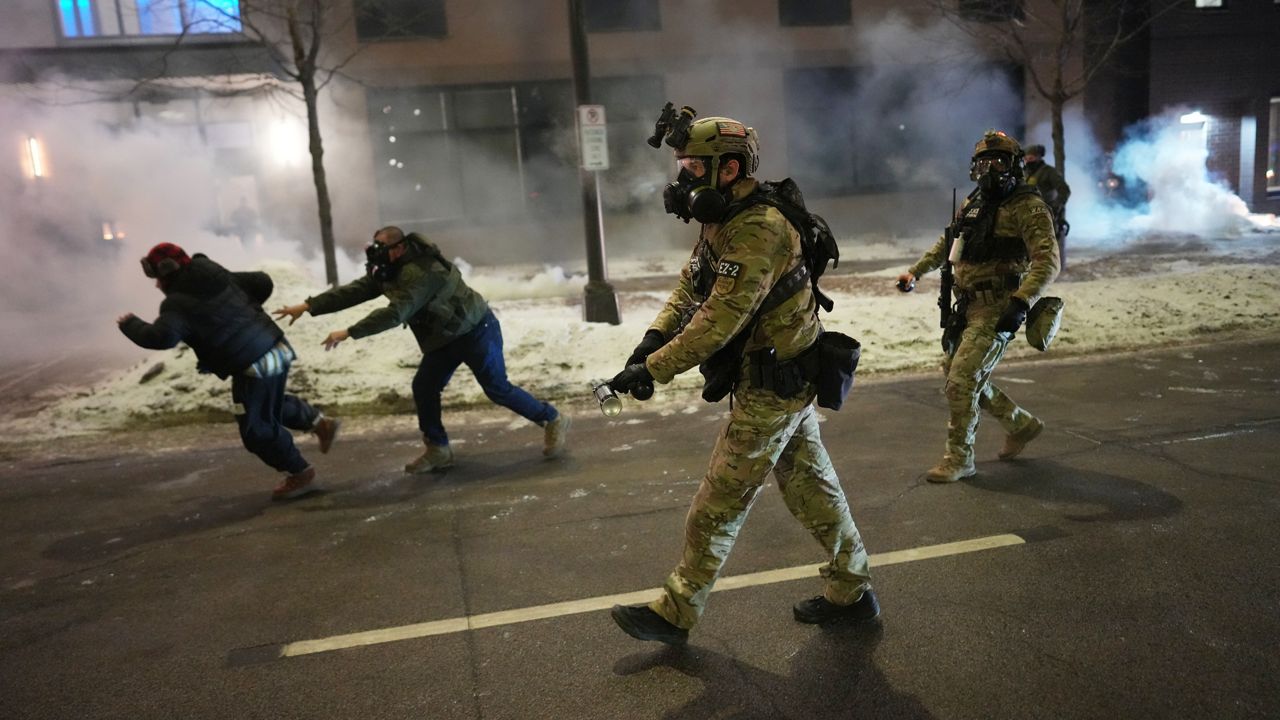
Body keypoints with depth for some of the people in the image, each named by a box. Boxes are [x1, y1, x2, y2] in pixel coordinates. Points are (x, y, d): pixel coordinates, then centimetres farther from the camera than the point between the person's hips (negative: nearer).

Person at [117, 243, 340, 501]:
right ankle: (321, 423, 32)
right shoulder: (219, 275, 10)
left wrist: (131, 325, -10)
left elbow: (161, 338, -29)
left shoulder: (178, 304, -13)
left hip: (254, 366, -8)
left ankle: (300, 474, 18)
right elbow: (262, 282, 16)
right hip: (277, 349, 9)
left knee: (257, 430, 8)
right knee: (272, 406, 33)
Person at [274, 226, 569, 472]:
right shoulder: (389, 272, 2)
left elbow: (394, 313, -37)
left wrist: (348, 333, -35)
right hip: (445, 337, 9)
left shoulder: (420, 272, -30)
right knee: (423, 387, 4)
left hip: (476, 330, -9)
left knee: (497, 389, -5)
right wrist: (308, 306, -7)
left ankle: (553, 420, 11)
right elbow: (354, 291, 0)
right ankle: (438, 450, 14)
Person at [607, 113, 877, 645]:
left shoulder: (756, 232, -25)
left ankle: (676, 612, 14)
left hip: (771, 388, -10)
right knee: (810, 486, 19)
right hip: (784, 377, 10)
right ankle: (851, 591, 34)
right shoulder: (723, 222, 8)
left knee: (720, 501, 0)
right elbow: (690, 285, 10)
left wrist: (652, 370, -25)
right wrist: (656, 334, -6)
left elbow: (720, 321, -29)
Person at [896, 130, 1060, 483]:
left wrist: (1022, 302, -32)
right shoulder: (973, 203, 14)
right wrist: (914, 272, 22)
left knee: (962, 379, -12)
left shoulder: (1028, 208, -10)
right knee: (957, 375, 14)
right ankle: (1021, 424, 33)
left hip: (997, 310, -8)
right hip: (968, 306, 8)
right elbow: (947, 244, 29)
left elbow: (1047, 261, -19)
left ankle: (959, 458, 4)